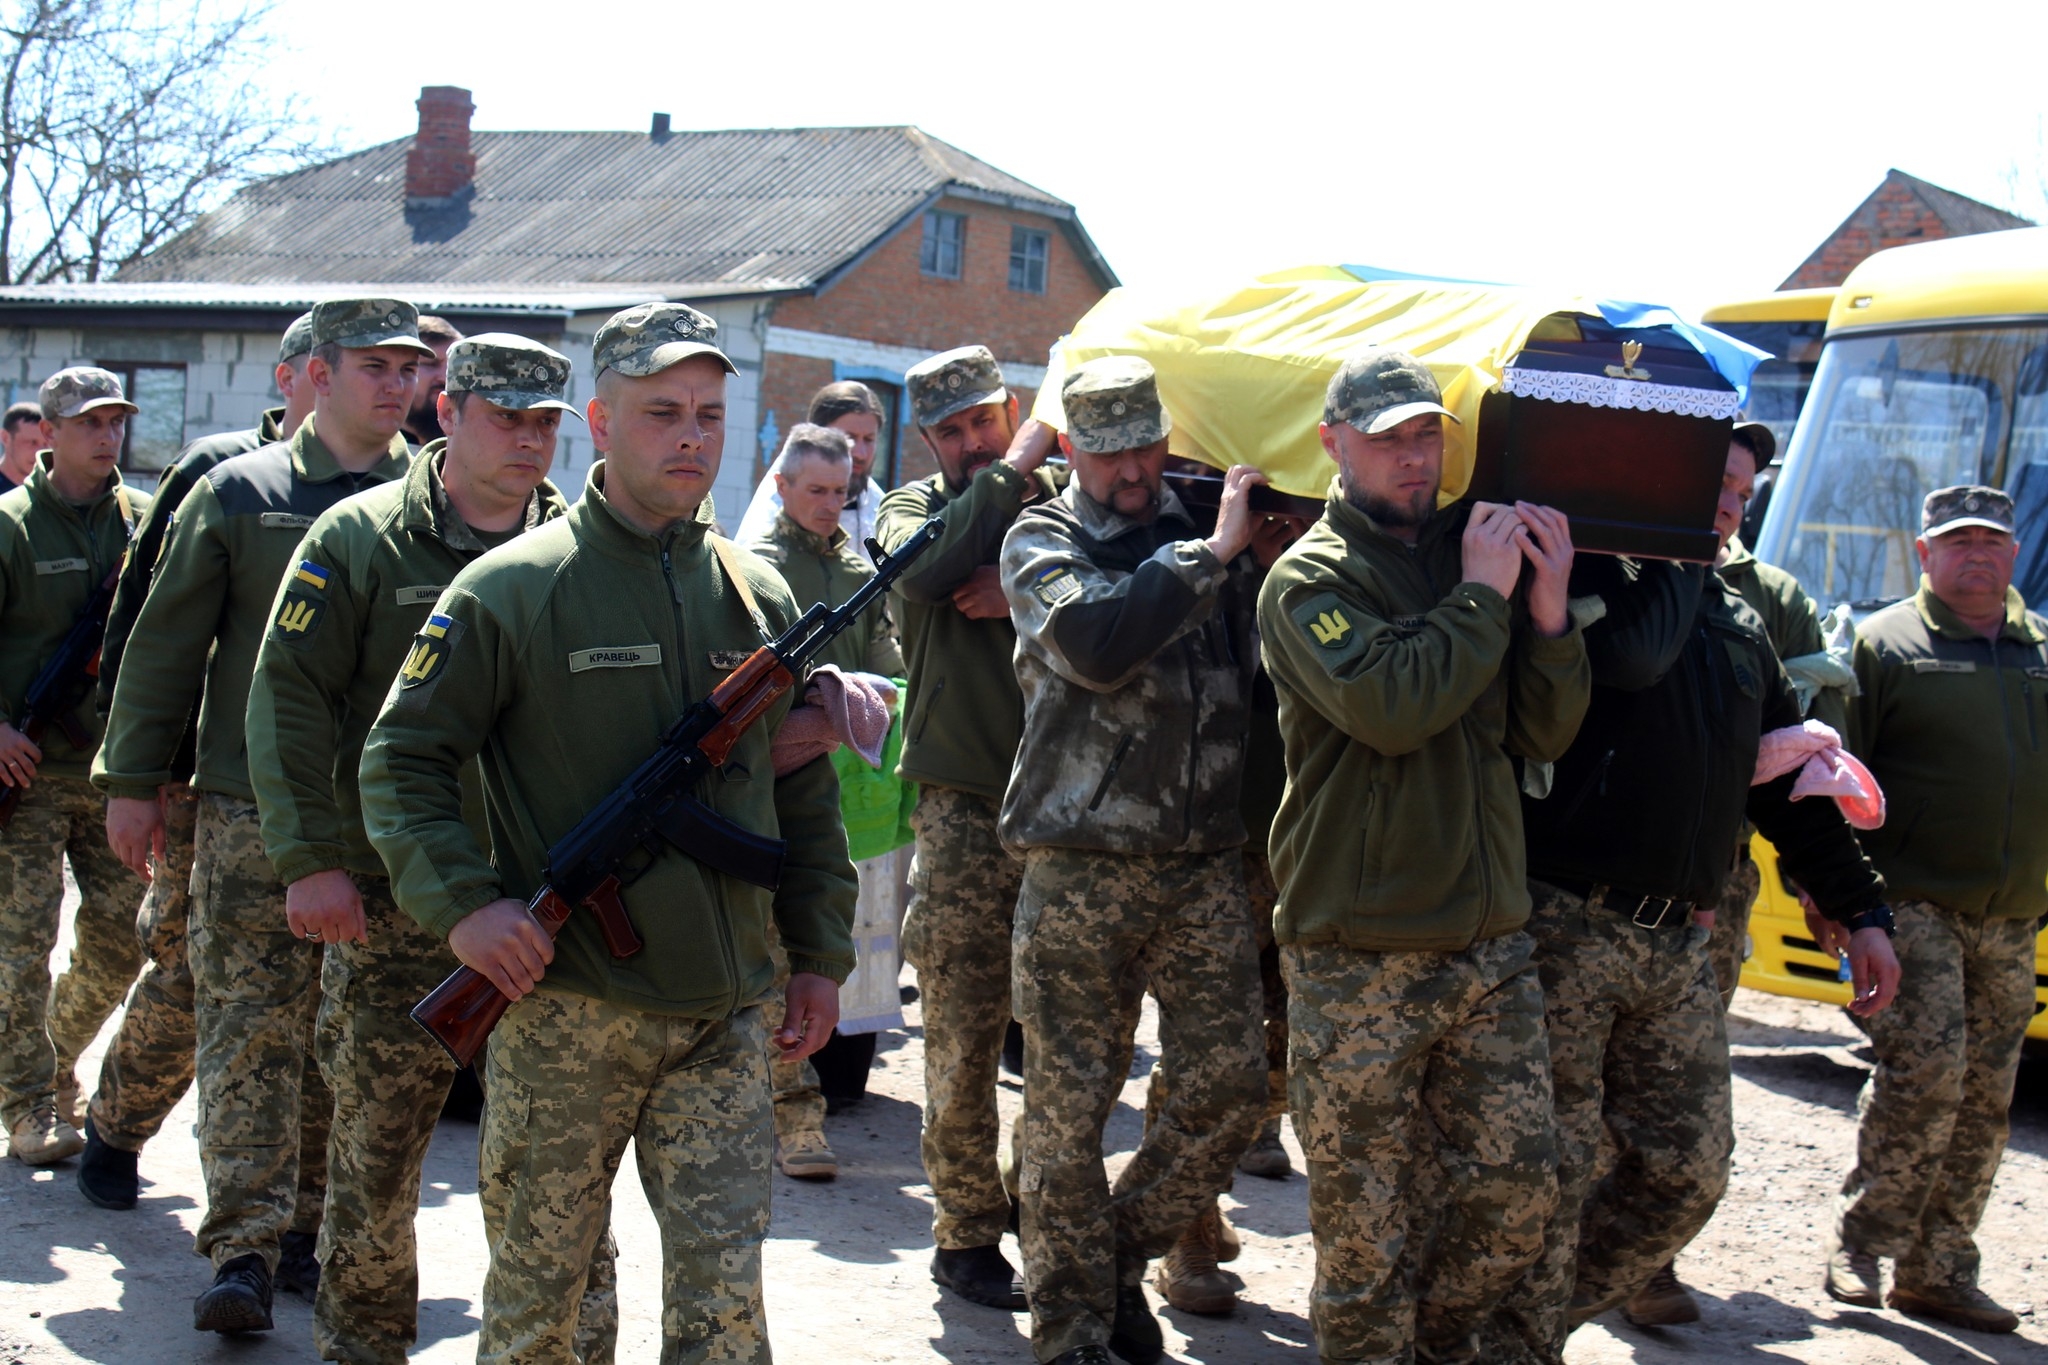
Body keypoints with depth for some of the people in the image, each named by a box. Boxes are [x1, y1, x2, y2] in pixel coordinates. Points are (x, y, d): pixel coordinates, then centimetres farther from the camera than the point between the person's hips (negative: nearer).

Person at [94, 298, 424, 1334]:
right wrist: (133, 780, 4)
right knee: (250, 1026, -5)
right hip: (253, 810, -2)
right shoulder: (238, 493, 3)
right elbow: (165, 643, 6)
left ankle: (310, 1226, 19)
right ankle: (244, 1248, -3)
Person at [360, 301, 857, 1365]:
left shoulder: (759, 596, 10)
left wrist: (819, 955, 13)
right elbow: (400, 762, -2)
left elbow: (805, 794, 17)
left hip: (726, 1016, 3)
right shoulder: (513, 589, -4)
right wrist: (463, 905, -14)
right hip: (563, 1009, -3)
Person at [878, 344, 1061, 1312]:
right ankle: (965, 1237, 11)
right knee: (963, 1040, 0)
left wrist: (1025, 596, -16)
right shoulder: (918, 506, 7)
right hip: (964, 806, -1)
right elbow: (925, 569, -16)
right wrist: (1011, 469, -9)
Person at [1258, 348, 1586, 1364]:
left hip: (1489, 944, 5)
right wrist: (1481, 596, -11)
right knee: (1363, 1224, 1)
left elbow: (1545, 735, 10)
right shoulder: (1311, 577, -4)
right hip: (1357, 957, -5)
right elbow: (1390, 707, -21)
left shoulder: (1476, 550, 13)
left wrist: (1550, 612, -4)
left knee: (1518, 1189, 6)